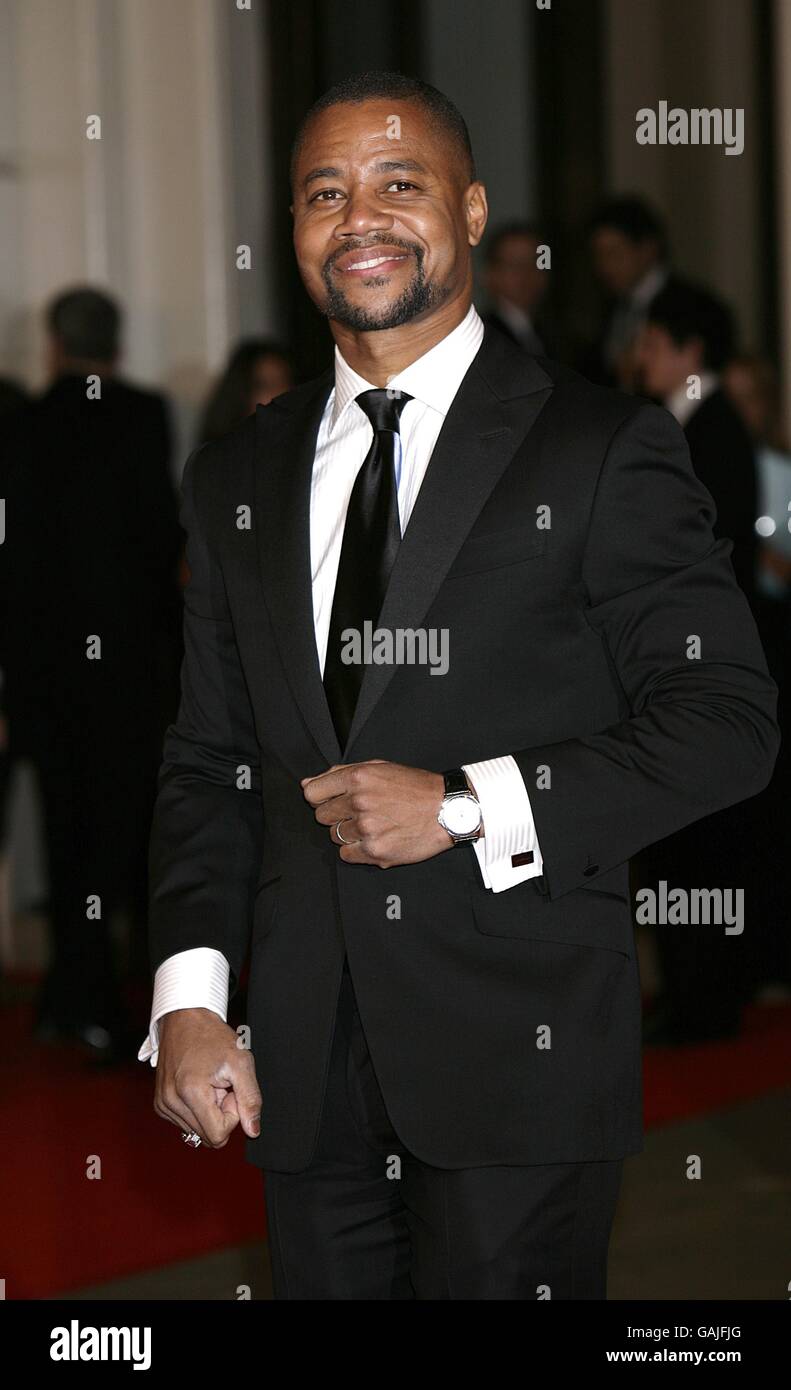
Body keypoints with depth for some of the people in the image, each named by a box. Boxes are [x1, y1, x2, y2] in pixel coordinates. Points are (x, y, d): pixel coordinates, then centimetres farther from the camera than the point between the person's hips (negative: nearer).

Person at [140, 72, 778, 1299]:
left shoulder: (604, 451, -1)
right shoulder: (236, 480, 14)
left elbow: (728, 721, -6)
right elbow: (211, 762, 13)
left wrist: (469, 807, -15)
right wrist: (189, 999, 0)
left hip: (520, 1058, -4)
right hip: (307, 1062, 4)